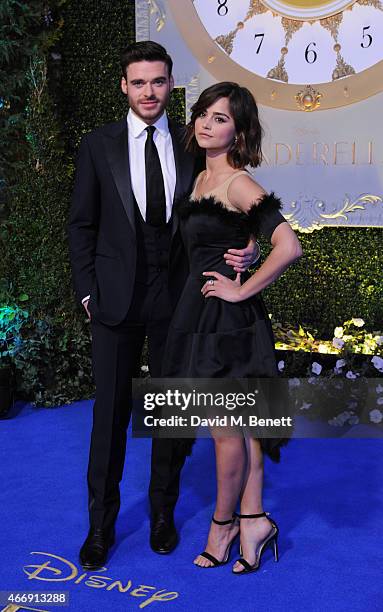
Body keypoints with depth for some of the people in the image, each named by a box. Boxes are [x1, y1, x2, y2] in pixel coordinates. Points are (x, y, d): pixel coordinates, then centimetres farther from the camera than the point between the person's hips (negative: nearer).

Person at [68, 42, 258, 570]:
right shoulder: (98, 146, 0)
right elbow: (82, 224, 3)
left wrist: (240, 253, -13)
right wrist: (87, 290, -2)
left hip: (176, 296, 1)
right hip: (116, 298, -1)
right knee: (111, 412, 5)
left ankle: (163, 512, 30)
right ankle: (101, 523, 21)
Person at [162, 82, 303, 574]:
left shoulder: (238, 183, -15)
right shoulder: (202, 178, 12)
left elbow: (288, 247, -25)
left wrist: (242, 290, -17)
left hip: (226, 317, -9)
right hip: (201, 313, 9)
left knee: (226, 429, 4)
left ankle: (222, 524, 22)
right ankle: (252, 521, 22)